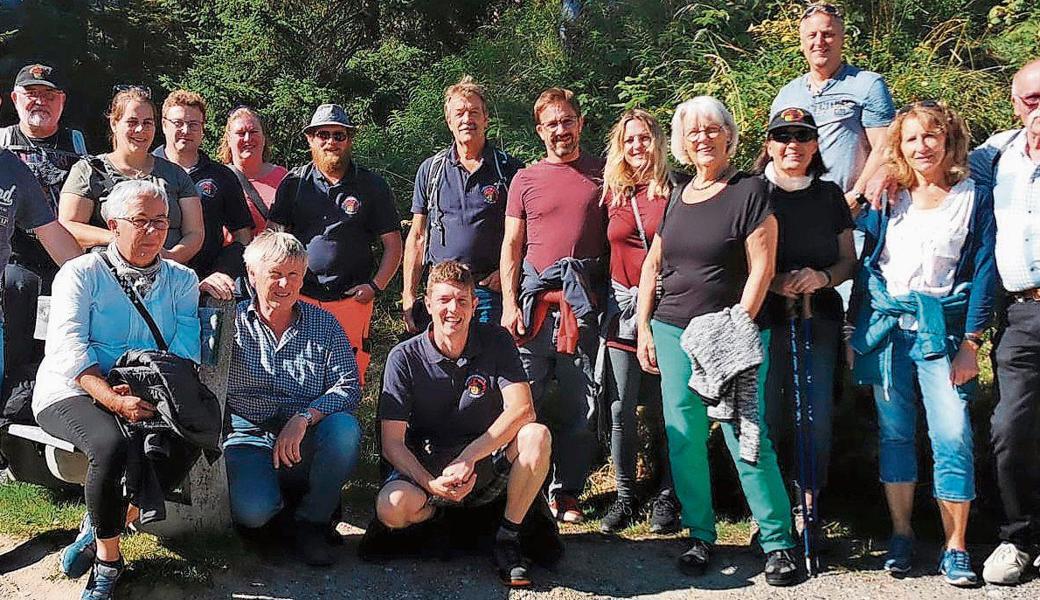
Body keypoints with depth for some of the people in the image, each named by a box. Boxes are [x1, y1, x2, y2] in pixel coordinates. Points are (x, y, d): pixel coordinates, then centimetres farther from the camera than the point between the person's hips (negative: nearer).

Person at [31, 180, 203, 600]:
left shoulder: (181, 281, 13)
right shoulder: (81, 274, 3)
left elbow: (185, 349, -1)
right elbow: (67, 347, -10)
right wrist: (112, 399, -27)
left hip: (145, 398, 3)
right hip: (71, 393, -3)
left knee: (188, 440, -28)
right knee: (110, 446, -35)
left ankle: (98, 529, -9)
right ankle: (107, 559, -12)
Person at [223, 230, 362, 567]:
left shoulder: (323, 324, 8)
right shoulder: (232, 321, 7)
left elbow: (348, 387, -3)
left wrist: (303, 418, -20)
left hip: (306, 446, 2)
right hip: (249, 439, -2)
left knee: (344, 427, -31)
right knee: (252, 511, -32)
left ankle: (311, 521, -8)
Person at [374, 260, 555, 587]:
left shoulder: (495, 342, -5)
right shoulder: (405, 358, -9)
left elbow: (521, 409, -17)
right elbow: (392, 443, -12)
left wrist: (467, 458, -26)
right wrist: (431, 485, -29)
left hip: (487, 468, 1)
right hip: (426, 469, -1)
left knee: (537, 436, -28)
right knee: (392, 507, -33)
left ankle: (507, 539, -12)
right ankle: (437, 512, 6)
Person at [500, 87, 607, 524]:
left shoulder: (601, 176, 10)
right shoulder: (526, 180, 10)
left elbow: (612, 240, 11)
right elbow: (511, 246, 9)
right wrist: (509, 304, -1)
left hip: (584, 304, 0)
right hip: (534, 299, 0)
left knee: (579, 404, 3)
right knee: (526, 399, -2)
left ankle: (567, 492, 13)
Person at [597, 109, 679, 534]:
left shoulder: (674, 191, 0)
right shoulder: (612, 194, 9)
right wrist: (604, 301, 9)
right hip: (623, 309, 3)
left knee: (662, 411, 3)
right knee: (621, 410, 2)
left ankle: (666, 499, 14)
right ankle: (625, 497, 13)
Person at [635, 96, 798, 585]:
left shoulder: (750, 191, -4)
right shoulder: (677, 196, 12)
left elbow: (761, 268, -9)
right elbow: (651, 265, 17)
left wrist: (736, 331, -14)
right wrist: (644, 328, 10)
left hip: (732, 335, -5)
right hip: (673, 332, 5)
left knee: (746, 438, -7)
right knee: (684, 439, 6)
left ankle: (778, 542, 4)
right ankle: (700, 537, 18)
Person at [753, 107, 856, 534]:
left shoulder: (829, 195, 10)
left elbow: (849, 260, 13)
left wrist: (822, 277, -8)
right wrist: (773, 281, -15)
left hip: (819, 318, 3)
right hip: (765, 318, -2)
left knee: (817, 415, -1)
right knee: (766, 414, -3)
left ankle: (808, 507, 13)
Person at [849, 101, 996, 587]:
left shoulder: (975, 198, 2)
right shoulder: (887, 199, 10)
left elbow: (984, 272, -1)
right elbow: (866, 264, 11)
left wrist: (970, 342, -8)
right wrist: (854, 333, 6)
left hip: (942, 327, -3)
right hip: (885, 324, 3)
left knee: (952, 435, -9)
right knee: (894, 433, 7)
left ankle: (955, 549, 0)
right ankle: (900, 536, 18)